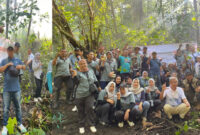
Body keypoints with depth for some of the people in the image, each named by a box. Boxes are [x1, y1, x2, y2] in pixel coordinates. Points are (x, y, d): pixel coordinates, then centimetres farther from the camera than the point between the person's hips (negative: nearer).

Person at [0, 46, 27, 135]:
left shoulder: (17, 60, 9)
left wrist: (21, 66, -20)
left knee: (18, 107, 8)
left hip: (16, 88, 1)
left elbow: (24, 67, 1)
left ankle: (20, 124, 18)